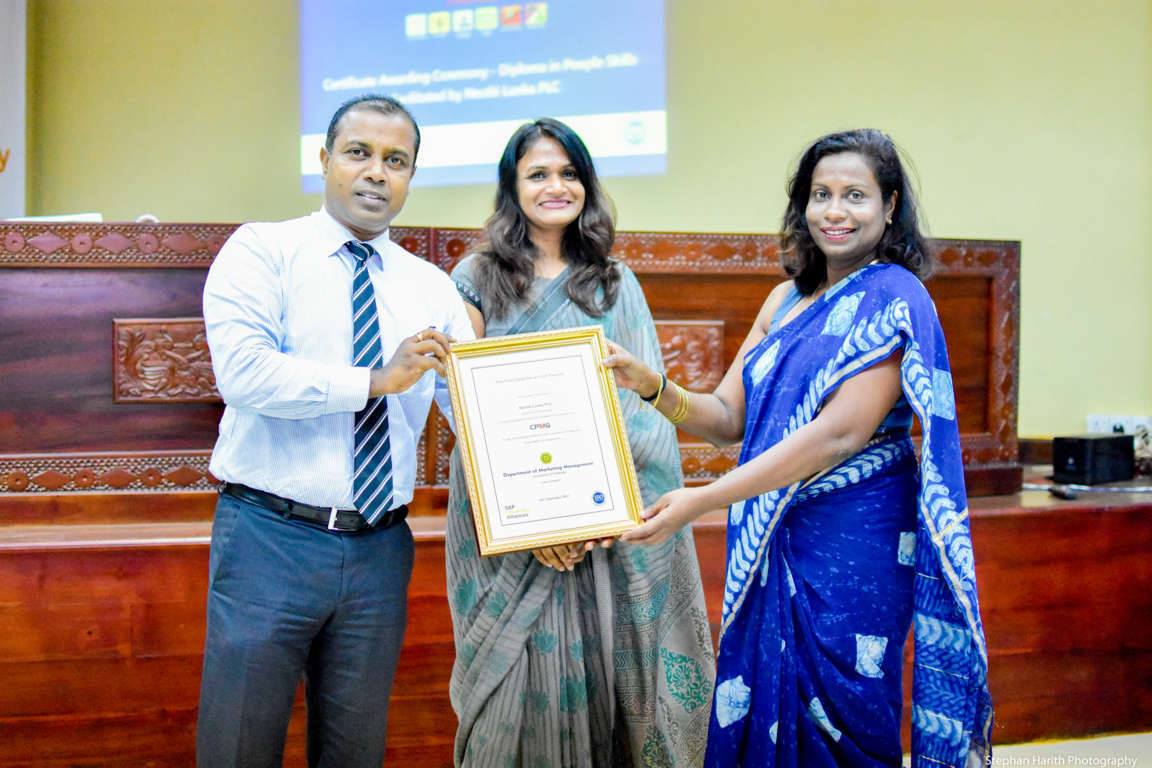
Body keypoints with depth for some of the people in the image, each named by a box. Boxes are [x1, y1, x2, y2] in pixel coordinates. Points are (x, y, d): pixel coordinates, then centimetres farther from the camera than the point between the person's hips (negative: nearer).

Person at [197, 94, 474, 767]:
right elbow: (244, 371, -17)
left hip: (380, 552, 4)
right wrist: (376, 380, -18)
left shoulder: (432, 287, 10)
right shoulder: (262, 251, -1)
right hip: (271, 539, -4)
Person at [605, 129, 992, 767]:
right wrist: (653, 386, -12)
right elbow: (729, 417, 8)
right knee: (761, 714, 11)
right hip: (772, 546, 6)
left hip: (851, 542, -6)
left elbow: (840, 433, -20)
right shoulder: (787, 299, 10)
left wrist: (704, 499, -23)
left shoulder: (892, 299, -10)